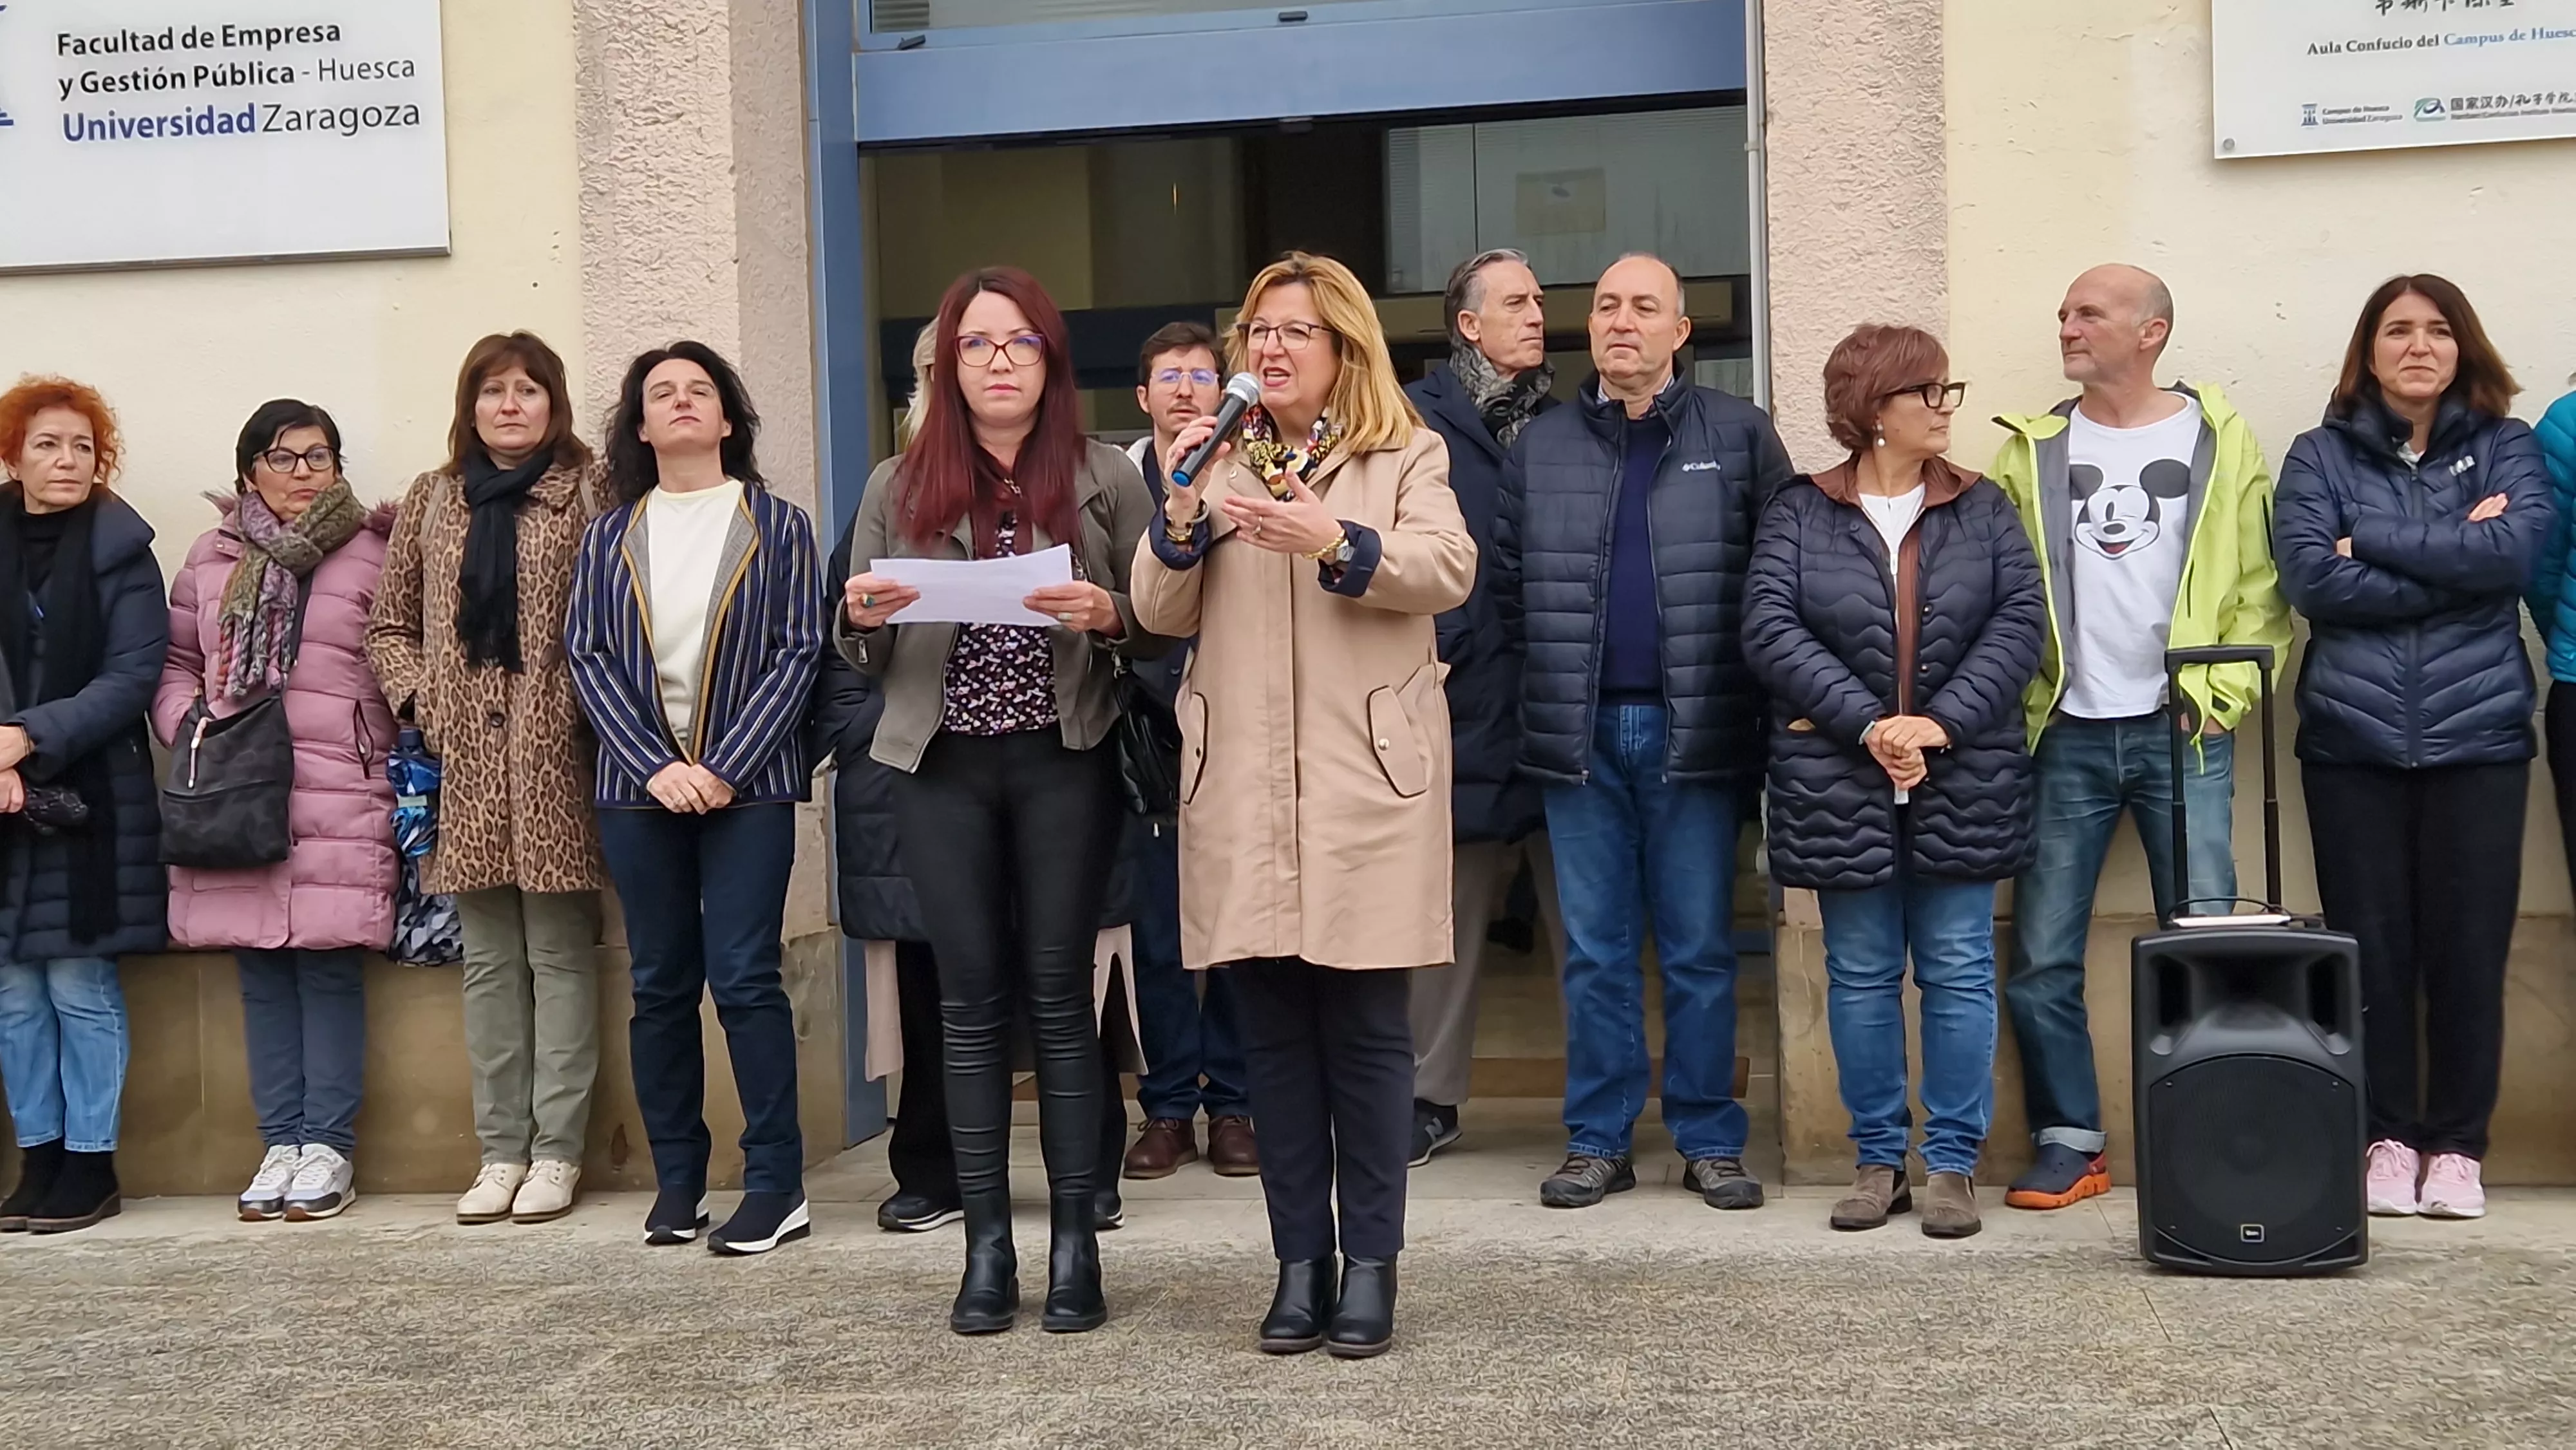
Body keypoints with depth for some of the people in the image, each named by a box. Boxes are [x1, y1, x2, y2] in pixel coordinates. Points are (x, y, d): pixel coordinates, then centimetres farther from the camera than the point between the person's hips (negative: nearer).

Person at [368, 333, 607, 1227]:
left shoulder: (589, 493, 2)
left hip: (554, 755, -4)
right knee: (489, 960, 8)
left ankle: (557, 1150, 7)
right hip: (464, 759, 4)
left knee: (559, 952, 0)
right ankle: (501, 1149, 15)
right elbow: (389, 625, 16)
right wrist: (421, 697, 1)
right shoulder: (433, 498, 14)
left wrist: (590, 702, -14)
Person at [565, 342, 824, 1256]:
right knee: (661, 984, 7)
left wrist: (725, 767, -12)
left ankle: (777, 1186, -2)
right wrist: (656, 767, -10)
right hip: (640, 787, 3)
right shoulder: (610, 536, 10)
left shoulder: (775, 525, 4)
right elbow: (587, 657, 3)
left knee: (744, 977, -7)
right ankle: (677, 1182, 15)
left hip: (746, 783, -3)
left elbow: (797, 654, -3)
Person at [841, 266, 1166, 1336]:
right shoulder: (900, 487, 9)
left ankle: (1075, 1243, 7)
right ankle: (986, 1248, 9)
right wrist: (861, 616, -11)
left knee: (1058, 996, 1)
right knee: (971, 1002, 3)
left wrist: (1107, 616, -17)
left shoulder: (1105, 478, 4)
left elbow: (1161, 625, 4)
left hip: (1064, 762, -1)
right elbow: (861, 649, 12)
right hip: (942, 767, 2)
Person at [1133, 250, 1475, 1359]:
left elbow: (1449, 568, -10)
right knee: (1273, 1030, 5)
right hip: (1243, 785, 3)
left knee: (1365, 1027, 0)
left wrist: (1331, 542, -25)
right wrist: (1183, 510, -10)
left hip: (1365, 778, -3)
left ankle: (1370, 1264, 9)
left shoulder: (1405, 457, 8)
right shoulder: (1220, 461, 16)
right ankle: (1300, 1262, 14)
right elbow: (1163, 613, 7)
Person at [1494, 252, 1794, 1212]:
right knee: (1594, 951, 8)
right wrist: (1550, 676, 3)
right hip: (1579, 736, 2)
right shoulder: (1540, 447, 10)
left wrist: (1737, 686, -5)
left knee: (1700, 950, 4)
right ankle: (1598, 1141, 16)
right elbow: (1506, 583, 11)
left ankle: (1709, 1141, 14)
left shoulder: (1739, 436, 2)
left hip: (1692, 732, -2)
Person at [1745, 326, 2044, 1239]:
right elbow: (1770, 630, -8)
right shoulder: (1799, 514, 2)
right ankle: (1879, 1158, 17)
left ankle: (1953, 1162, 11)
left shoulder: (1982, 509, 7)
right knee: (1862, 976, 7)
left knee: (1958, 972, 3)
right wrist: (1867, 726, -17)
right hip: (1840, 785, 0)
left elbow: (2020, 622, -3)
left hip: (1962, 783, 1)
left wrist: (1942, 723, -15)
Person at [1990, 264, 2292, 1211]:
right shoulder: (2032, 450, 9)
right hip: (2067, 736, 2)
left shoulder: (2220, 441, 5)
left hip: (2182, 734, -2)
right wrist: (2013, 697, -4)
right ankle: (2070, 1143, 13)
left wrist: (2225, 691, -7)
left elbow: (2262, 587, 3)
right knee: (2041, 961, 1)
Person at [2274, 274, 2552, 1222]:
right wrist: (2456, 560, -9)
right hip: (2354, 738, 0)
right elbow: (2309, 577, -9)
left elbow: (2521, 547, -11)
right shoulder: (2322, 456, 6)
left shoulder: (2505, 448, 8)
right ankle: (2388, 1138, 15)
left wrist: (2374, 545, -10)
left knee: (2470, 944, 1)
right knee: (2371, 945, 3)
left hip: (2477, 735, 0)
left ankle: (2457, 1145, 13)